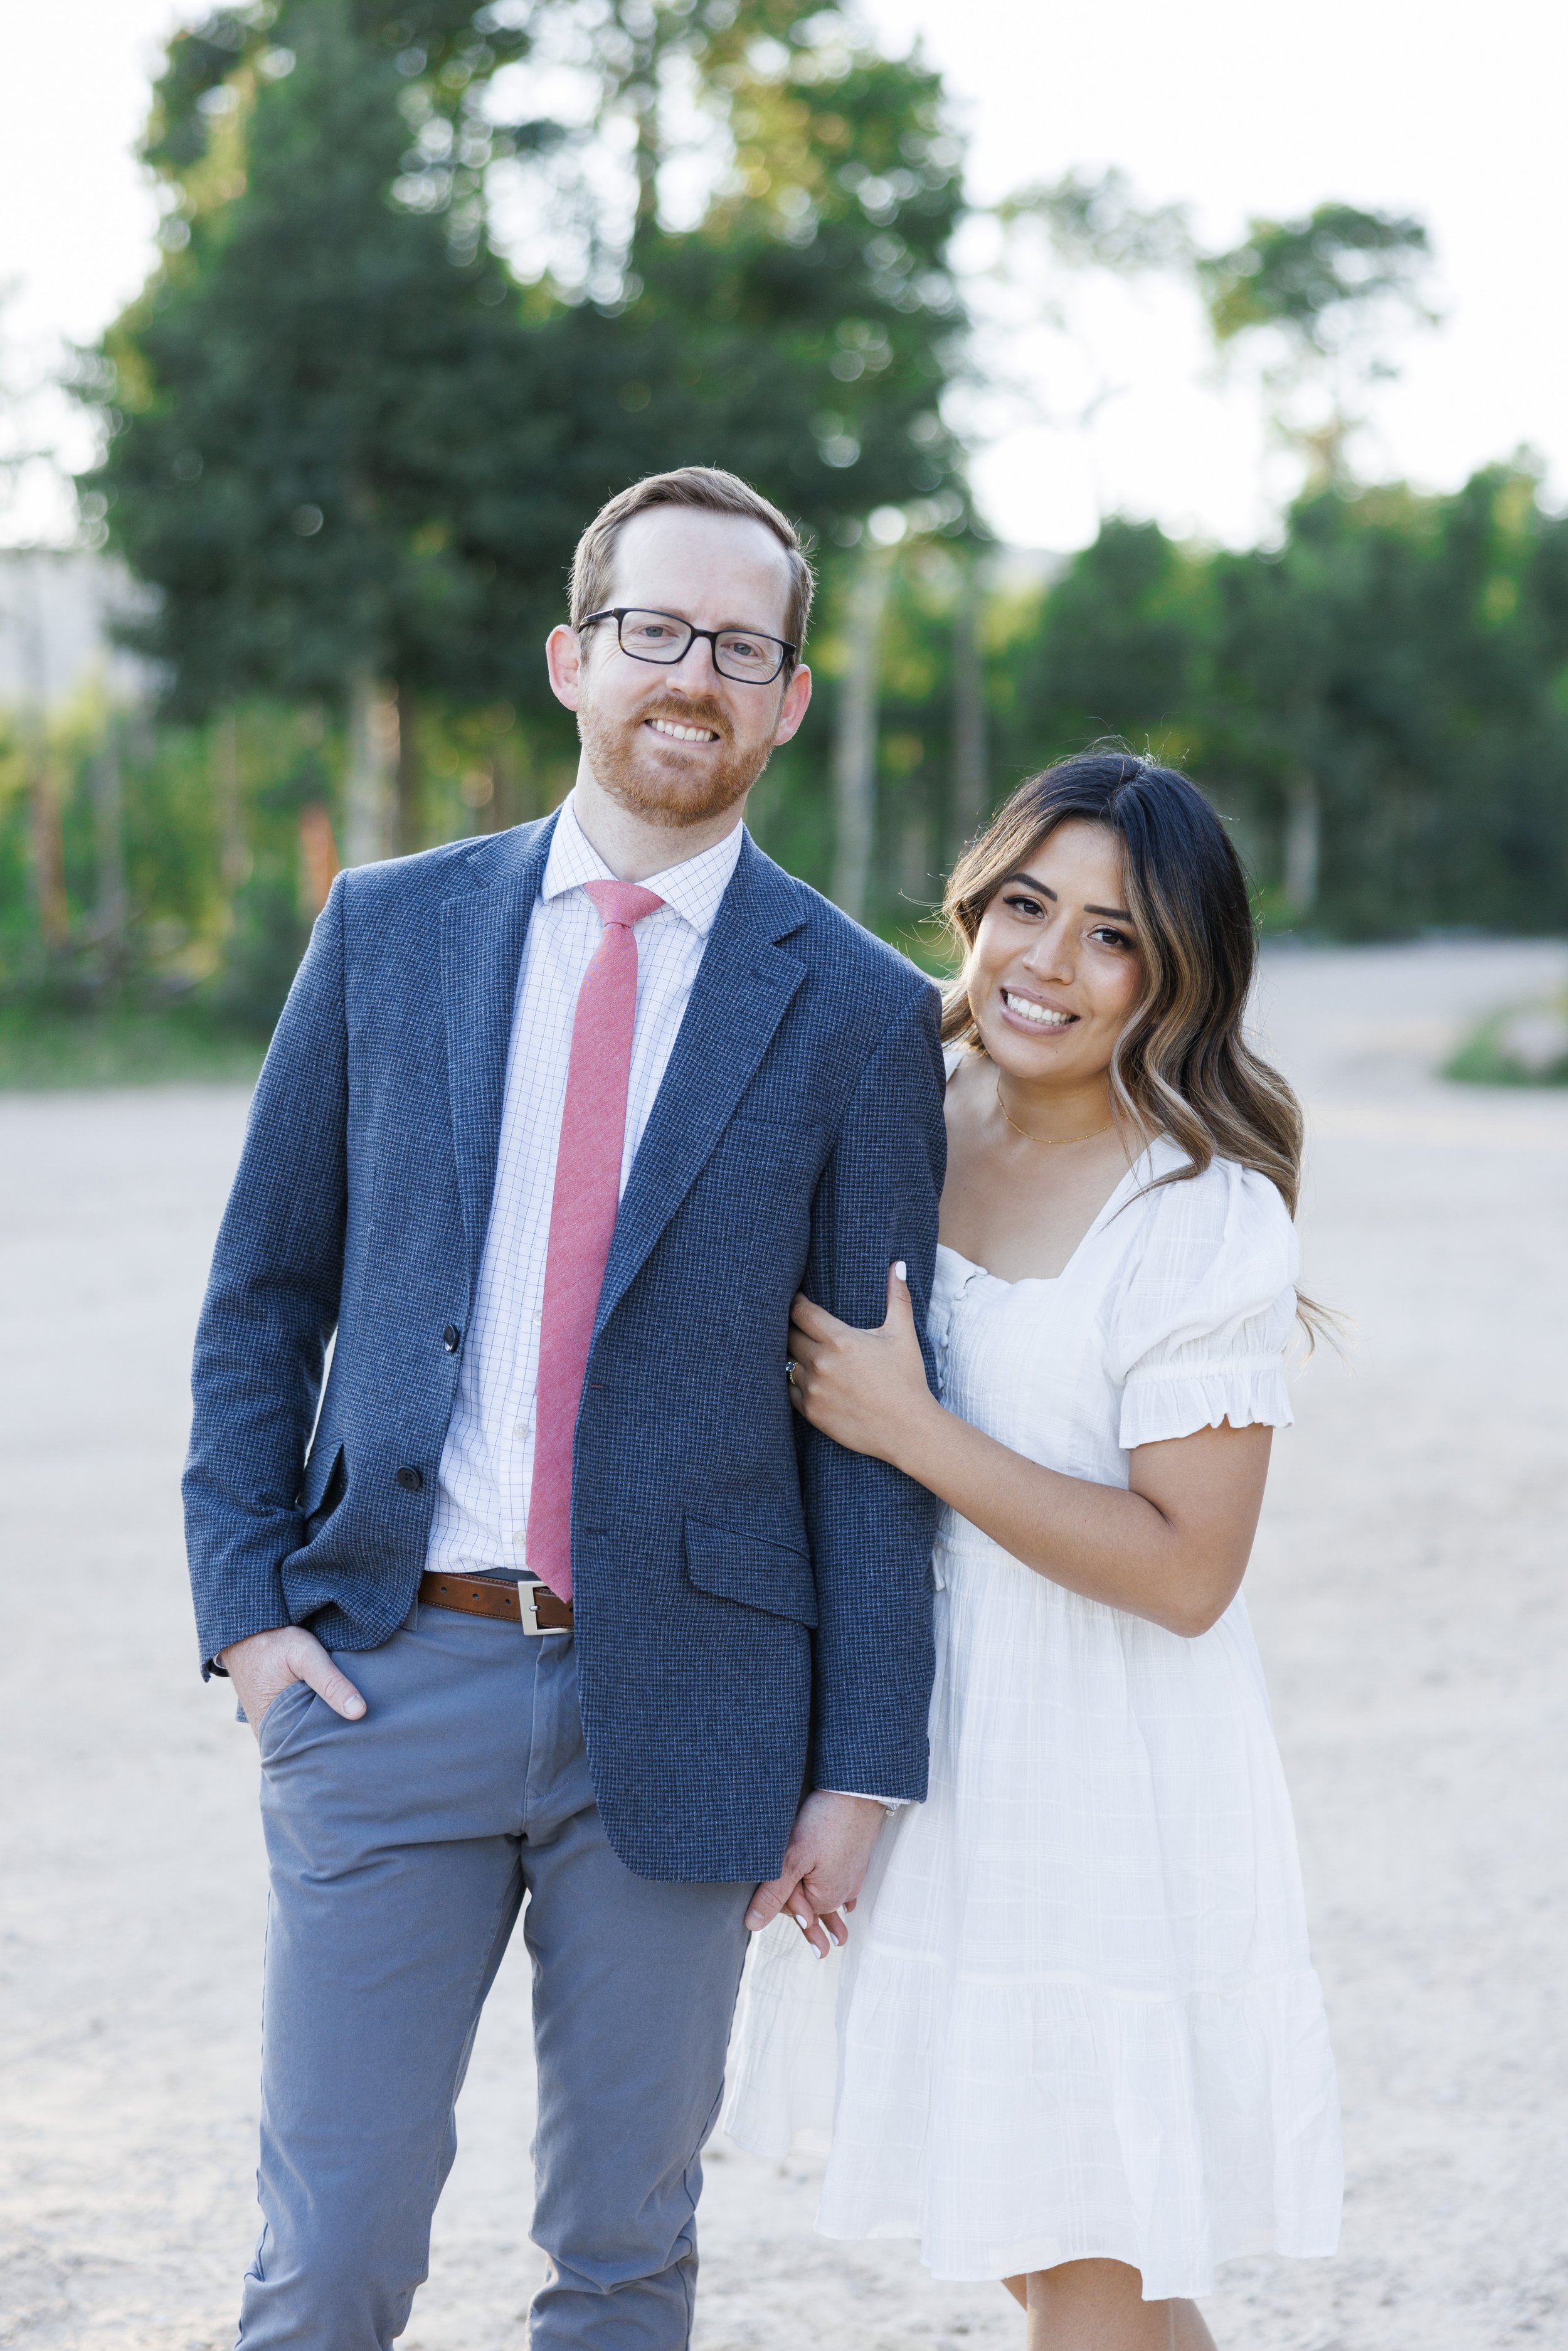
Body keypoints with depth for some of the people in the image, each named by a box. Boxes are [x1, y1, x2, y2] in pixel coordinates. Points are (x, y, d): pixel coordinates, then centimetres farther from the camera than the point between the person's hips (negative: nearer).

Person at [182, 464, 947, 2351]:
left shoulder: (859, 1014, 1)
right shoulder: (389, 929, 6)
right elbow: (261, 1294, 10)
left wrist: (864, 1765, -1)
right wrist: (245, 1605, 0)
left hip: (679, 1705, 0)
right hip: (385, 1681, 1)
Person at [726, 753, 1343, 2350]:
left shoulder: (1208, 1217, -16)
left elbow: (1185, 1571, -21)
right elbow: (804, 1426, 16)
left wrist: (908, 1426, -20)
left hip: (1104, 1791, -7)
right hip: (913, 1761, 7)